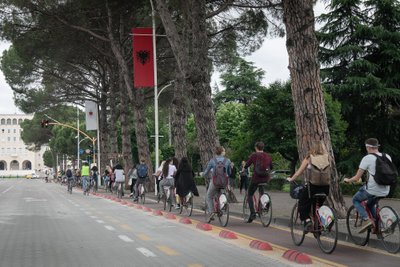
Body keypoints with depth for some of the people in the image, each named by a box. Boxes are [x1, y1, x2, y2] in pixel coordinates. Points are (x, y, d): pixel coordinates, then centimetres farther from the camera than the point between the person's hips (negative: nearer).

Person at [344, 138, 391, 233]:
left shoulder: (367, 158, -8)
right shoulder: (387, 157, 8)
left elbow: (357, 178, -7)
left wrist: (347, 180, 14)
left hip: (372, 189, -6)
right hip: (385, 192, 6)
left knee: (355, 200, 20)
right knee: (371, 204, 33)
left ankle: (366, 219, -1)